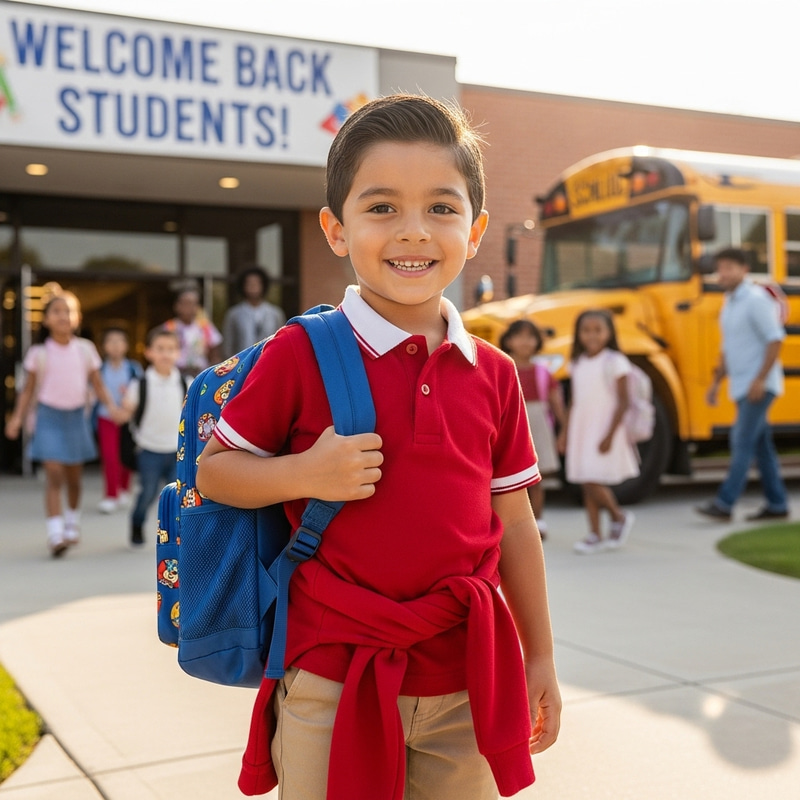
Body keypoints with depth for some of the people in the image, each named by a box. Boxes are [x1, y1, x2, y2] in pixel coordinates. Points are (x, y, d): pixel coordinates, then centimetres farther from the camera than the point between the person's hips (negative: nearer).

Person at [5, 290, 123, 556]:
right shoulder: (39, 353, -6)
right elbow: (28, 389, 0)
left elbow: (97, 384, 4)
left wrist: (111, 405, -10)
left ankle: (72, 522, 37)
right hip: (49, 416, -3)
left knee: (74, 476, 14)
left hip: (77, 416, 3)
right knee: (53, 474, -13)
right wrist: (17, 417, -11)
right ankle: (55, 534, -16)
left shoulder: (85, 349, -1)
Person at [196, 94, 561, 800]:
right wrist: (308, 476, -18)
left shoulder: (493, 374, 3)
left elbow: (514, 524, 10)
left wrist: (540, 658, 13)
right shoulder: (301, 354, -8)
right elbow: (213, 472, 0)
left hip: (463, 685, 4)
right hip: (331, 682, -3)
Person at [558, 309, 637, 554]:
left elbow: (622, 402, -12)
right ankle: (596, 535, 16)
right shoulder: (577, 363, 8)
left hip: (603, 430, -6)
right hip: (581, 430, 6)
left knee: (594, 482, -11)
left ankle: (619, 517, 14)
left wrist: (610, 435, -17)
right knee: (586, 483, 7)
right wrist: (565, 431, 13)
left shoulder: (615, 362, -10)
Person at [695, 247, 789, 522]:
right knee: (760, 445, 10)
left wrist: (760, 380, -22)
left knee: (743, 441, -11)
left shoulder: (756, 299, -13)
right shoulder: (729, 303, 14)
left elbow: (775, 339, -18)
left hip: (760, 386, -9)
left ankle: (724, 504, -12)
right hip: (741, 387, 9)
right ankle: (777, 505, 17)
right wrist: (716, 382, 17)